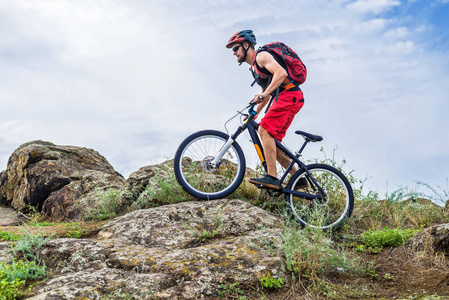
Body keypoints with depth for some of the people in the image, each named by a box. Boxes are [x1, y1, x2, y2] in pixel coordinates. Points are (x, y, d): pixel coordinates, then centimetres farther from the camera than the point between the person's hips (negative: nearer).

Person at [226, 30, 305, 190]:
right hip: (282, 98, 10)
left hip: (290, 94, -10)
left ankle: (272, 177, -29)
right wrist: (254, 114, 24)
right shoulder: (253, 67, 25)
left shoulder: (261, 56, -6)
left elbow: (281, 73, -23)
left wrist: (263, 94, -31)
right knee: (272, 142, 5)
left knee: (264, 130, -23)